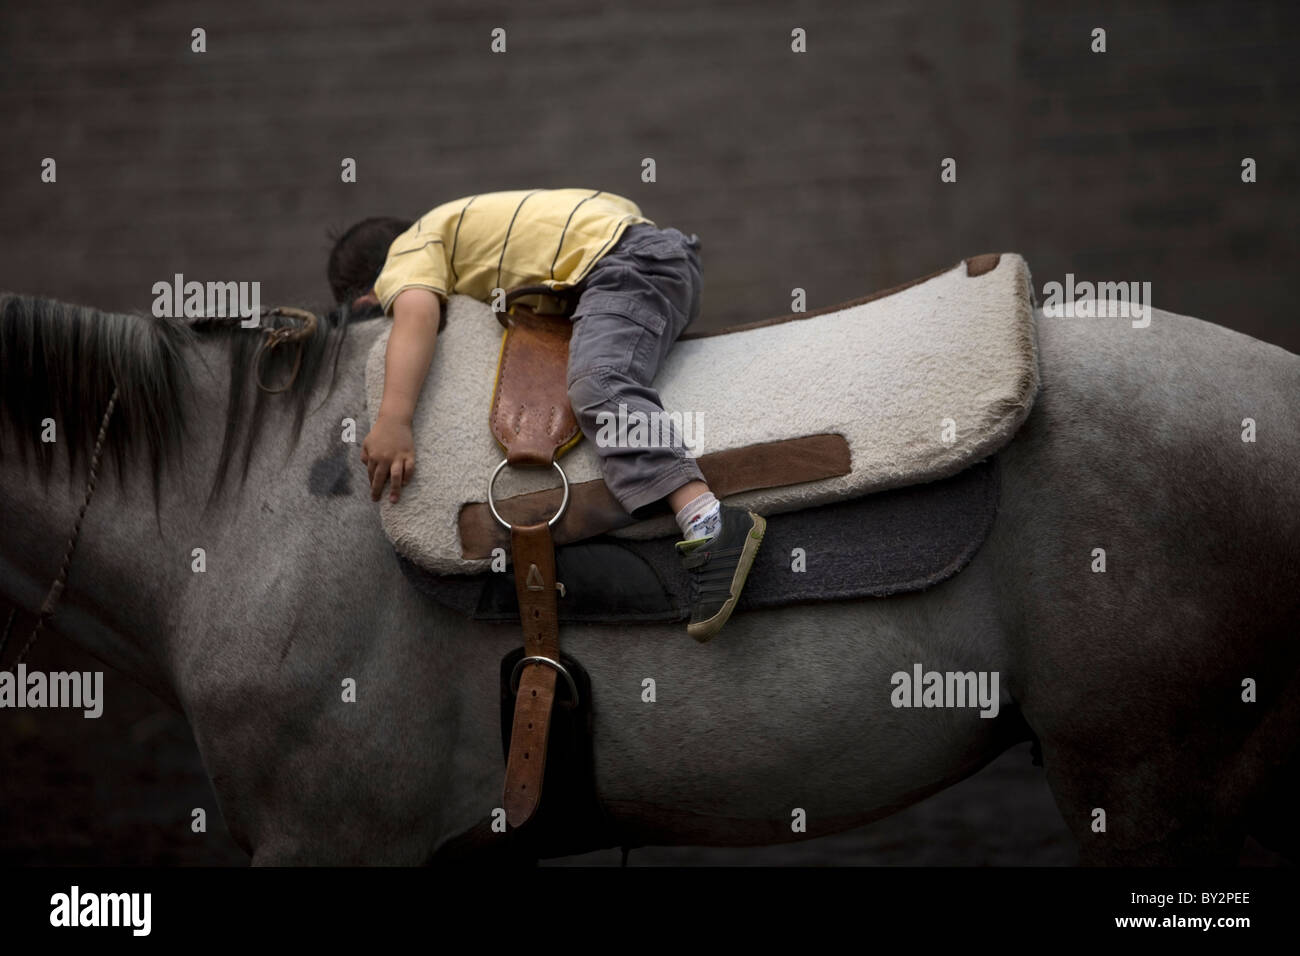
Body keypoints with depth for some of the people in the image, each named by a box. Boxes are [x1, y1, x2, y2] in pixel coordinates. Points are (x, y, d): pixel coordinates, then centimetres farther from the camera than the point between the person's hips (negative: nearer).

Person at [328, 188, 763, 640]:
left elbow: (415, 316, -17)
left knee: (598, 386, -30)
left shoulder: (407, 252, 3)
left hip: (624, 262, -10)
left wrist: (392, 420, -31)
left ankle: (706, 523, -51)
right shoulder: (457, 224, 32)